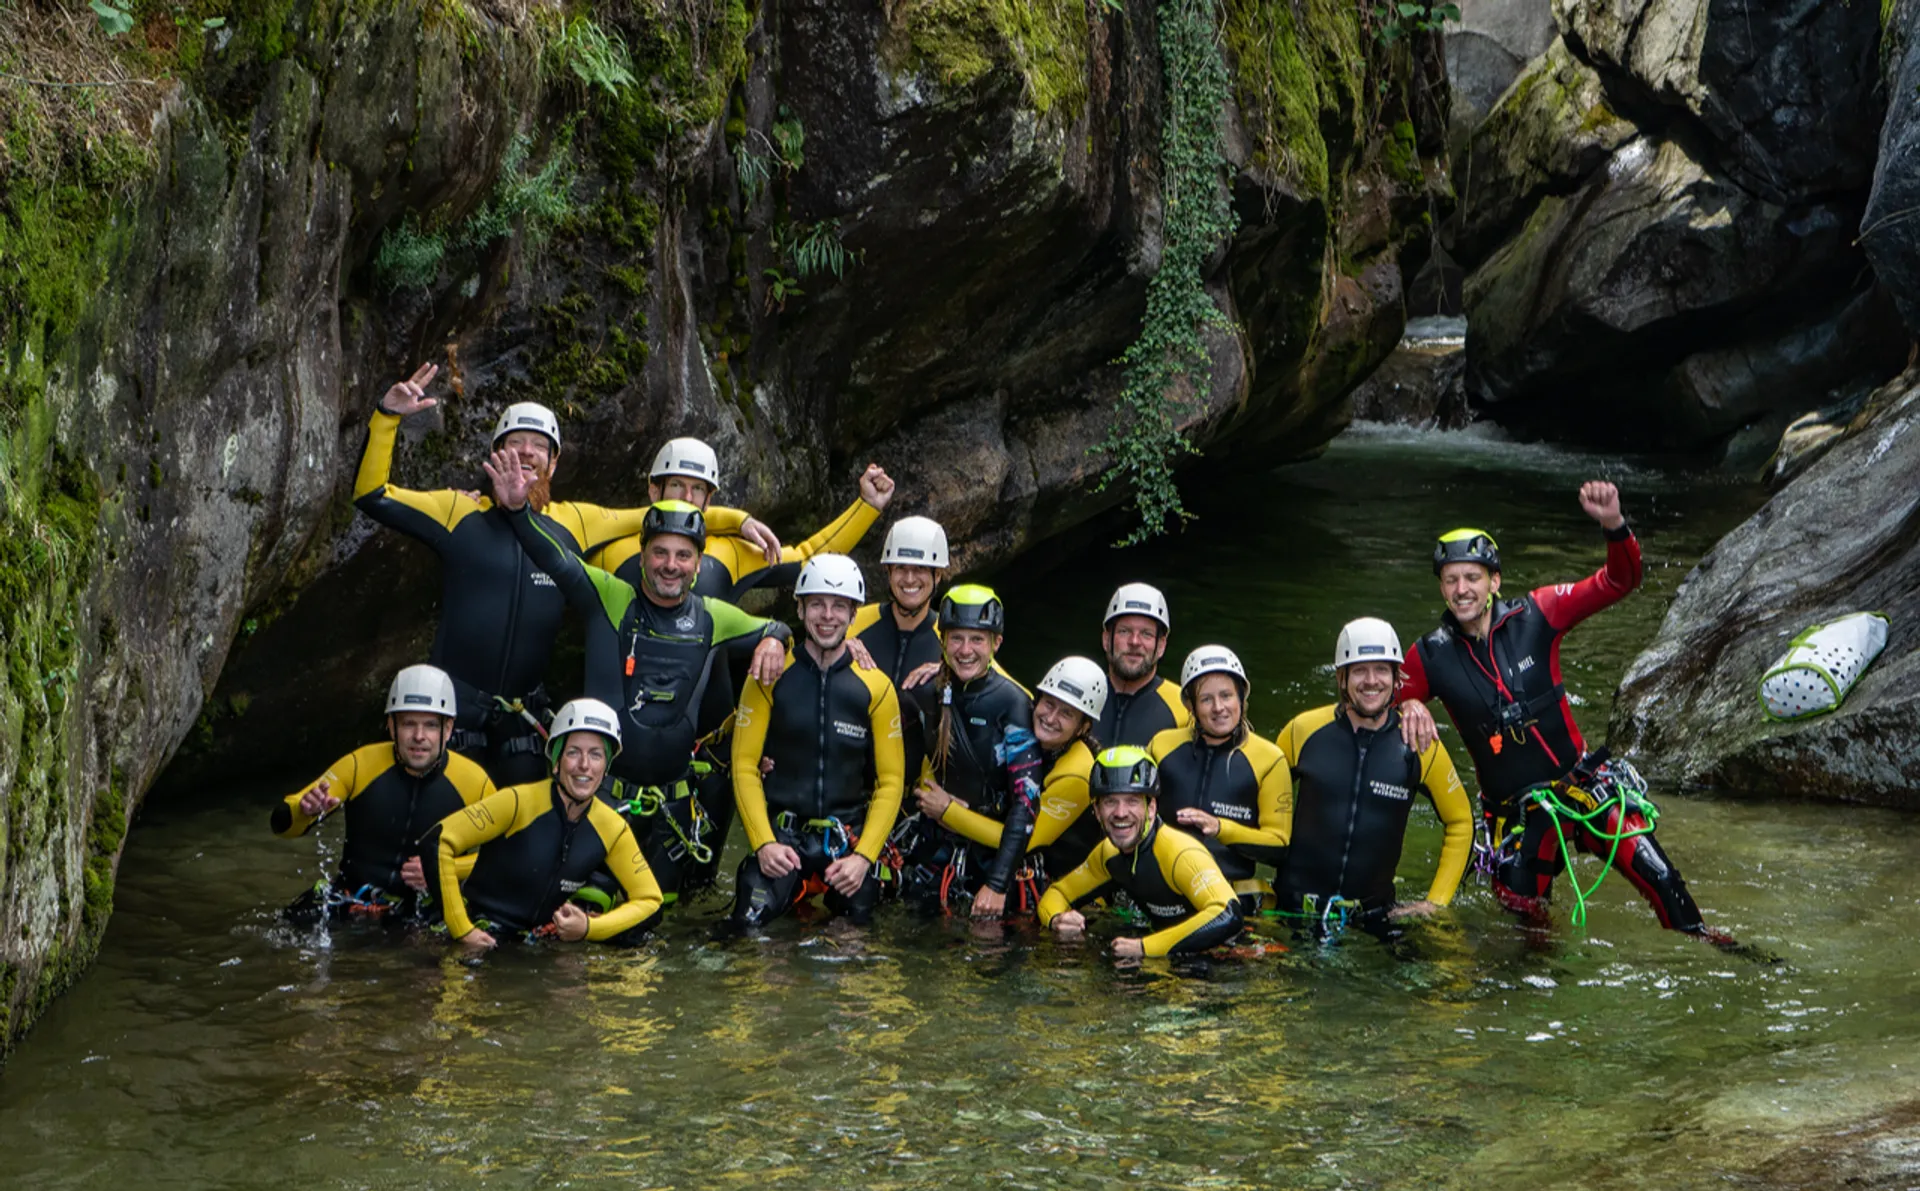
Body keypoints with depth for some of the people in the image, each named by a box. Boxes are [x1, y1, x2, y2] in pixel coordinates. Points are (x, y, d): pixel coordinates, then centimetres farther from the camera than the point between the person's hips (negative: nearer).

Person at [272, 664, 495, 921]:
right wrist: (305, 809, -30)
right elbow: (282, 822, -6)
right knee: (296, 921, -26)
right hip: (353, 895, 0)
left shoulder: (476, 782, -7)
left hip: (431, 906, 0)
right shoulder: (360, 765, -6)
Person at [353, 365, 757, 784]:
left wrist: (737, 520, 7)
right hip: (455, 702, -2)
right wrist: (387, 416, -13)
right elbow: (372, 495, -3)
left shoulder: (573, 523, 6)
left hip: (524, 713, 2)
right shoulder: (460, 513, 0)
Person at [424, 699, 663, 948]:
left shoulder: (612, 829, -1)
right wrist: (461, 929, -17)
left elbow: (650, 901, 3)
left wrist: (589, 928, -14)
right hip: (480, 940, -5)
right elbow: (438, 841, -17)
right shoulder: (519, 803, -14)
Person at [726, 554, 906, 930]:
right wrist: (764, 843, -11)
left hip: (847, 838, 1)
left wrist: (864, 856, -8)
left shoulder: (875, 687, 2)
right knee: (750, 922, -19)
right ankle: (796, 884, 13)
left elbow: (890, 781, 3)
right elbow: (744, 765, 0)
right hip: (780, 831, -1)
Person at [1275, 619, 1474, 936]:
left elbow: (1460, 822, 12)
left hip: (1373, 914, 1)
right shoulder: (1303, 731, -3)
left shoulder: (1420, 746, -2)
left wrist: (1436, 901, 7)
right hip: (1295, 907, -1)